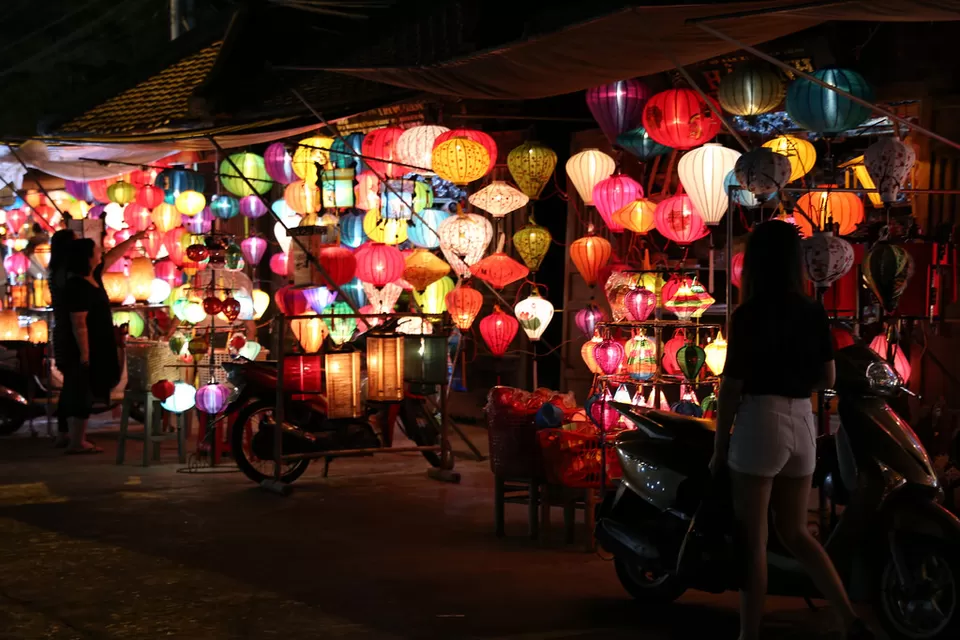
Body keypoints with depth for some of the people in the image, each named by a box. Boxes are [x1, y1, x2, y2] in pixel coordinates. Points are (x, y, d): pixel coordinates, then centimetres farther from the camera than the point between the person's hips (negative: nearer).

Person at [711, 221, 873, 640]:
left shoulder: (748, 316, -11)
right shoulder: (815, 313, 5)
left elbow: (731, 388, -9)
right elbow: (827, 378, 11)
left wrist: (719, 448, -1)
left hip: (761, 422, -6)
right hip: (803, 423, 6)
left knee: (753, 541, 2)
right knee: (795, 532, 18)